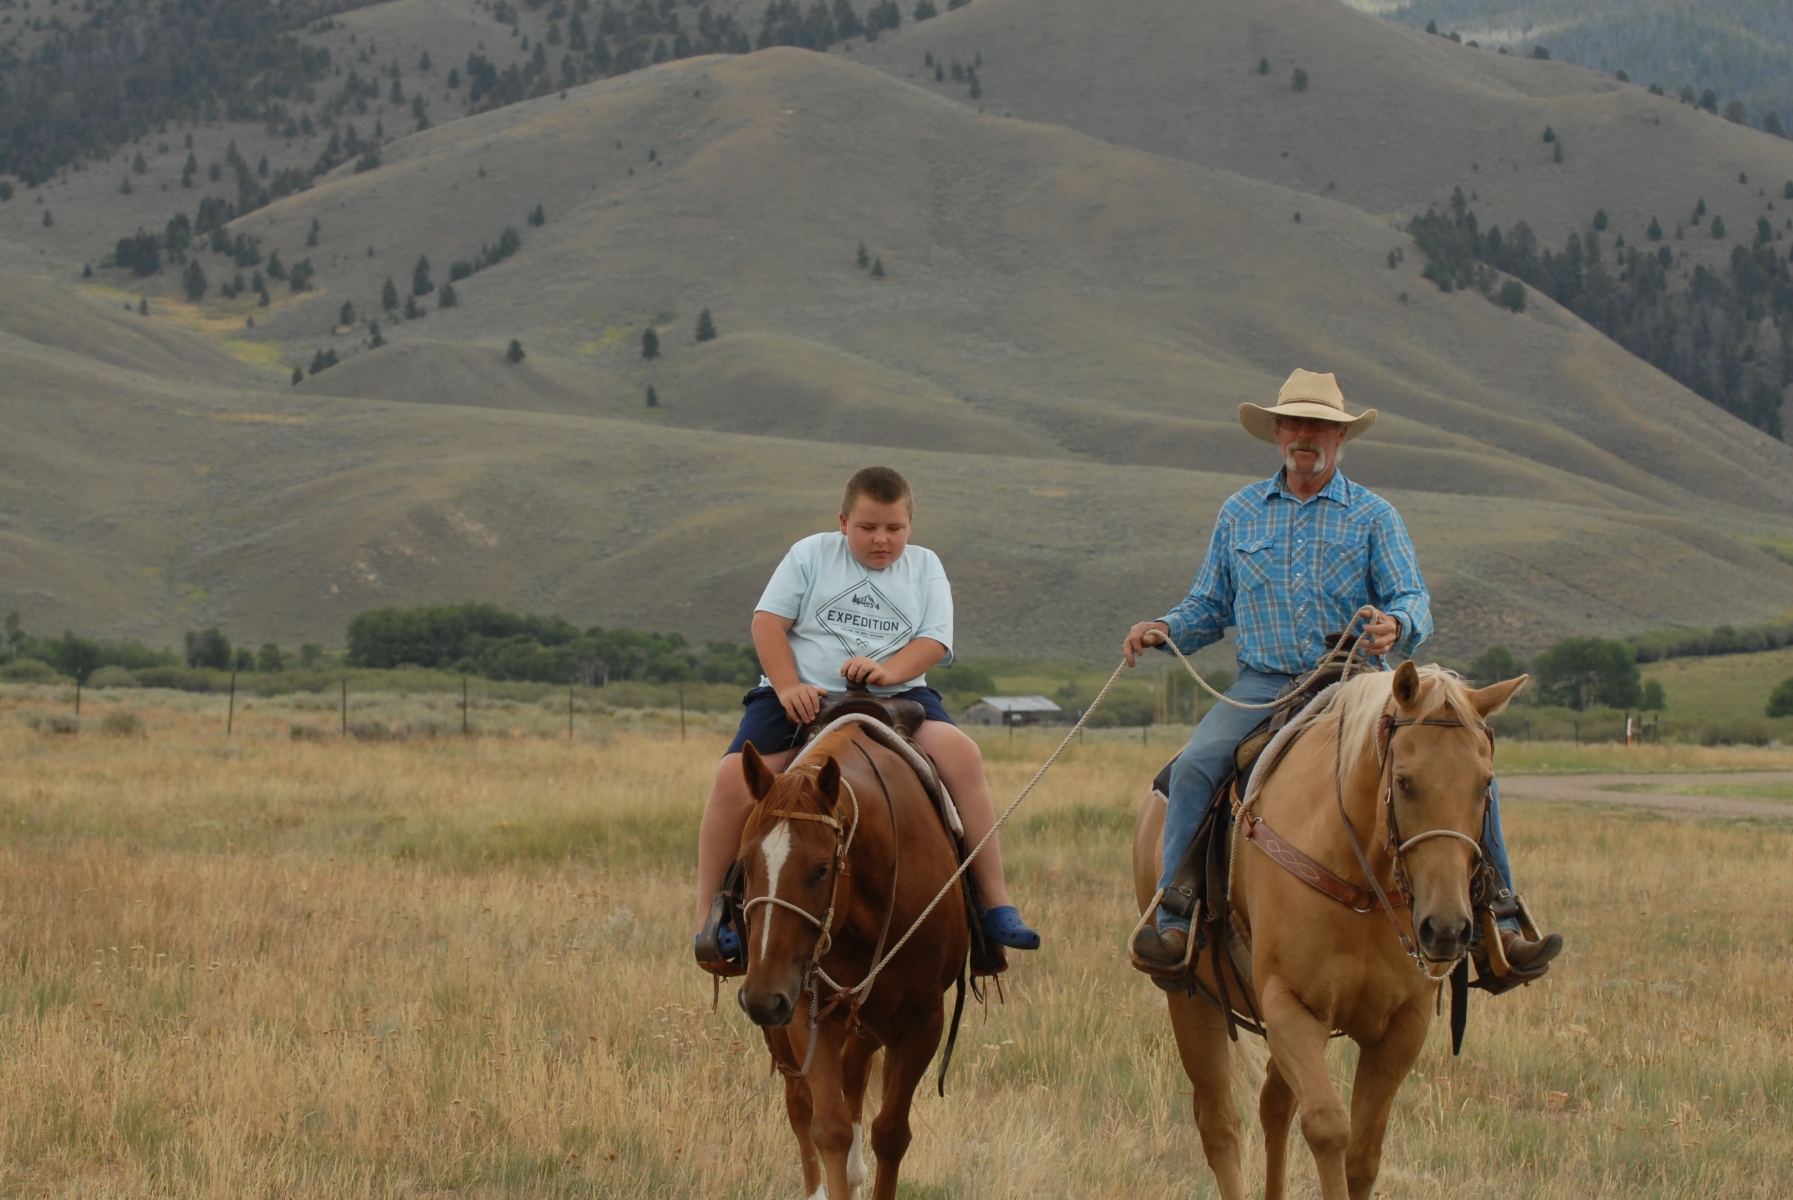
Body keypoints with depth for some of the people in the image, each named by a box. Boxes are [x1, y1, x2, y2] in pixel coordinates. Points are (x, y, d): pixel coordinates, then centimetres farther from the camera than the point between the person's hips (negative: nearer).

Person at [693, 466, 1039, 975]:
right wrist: (788, 688, -13)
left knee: (962, 755, -25)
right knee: (735, 778, -24)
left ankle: (995, 903, -19)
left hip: (896, 697, 1)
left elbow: (935, 642, 2)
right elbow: (768, 621, 2)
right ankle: (709, 921, -13)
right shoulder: (812, 555, 10)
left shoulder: (925, 567, 14)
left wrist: (888, 670, -18)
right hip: (803, 696, -1)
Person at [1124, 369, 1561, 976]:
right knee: (1195, 766, -29)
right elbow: (1209, 607, 17)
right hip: (1264, 685, 1)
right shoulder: (1240, 512, 12)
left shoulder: (1373, 516, 6)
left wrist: (1397, 625, -29)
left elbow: (1412, 597, -5)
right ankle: (1175, 919, -26)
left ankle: (1498, 920, -9)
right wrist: (1163, 630, -3)